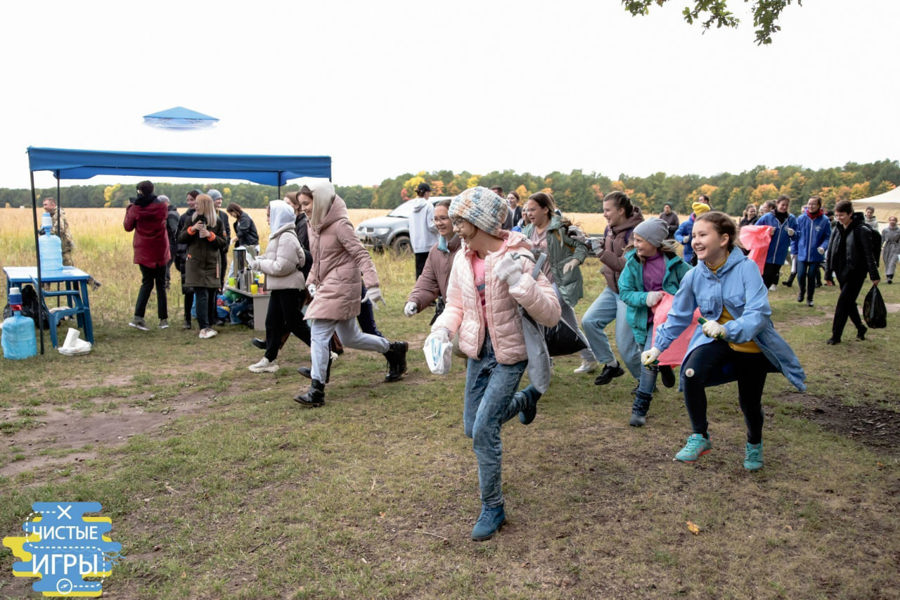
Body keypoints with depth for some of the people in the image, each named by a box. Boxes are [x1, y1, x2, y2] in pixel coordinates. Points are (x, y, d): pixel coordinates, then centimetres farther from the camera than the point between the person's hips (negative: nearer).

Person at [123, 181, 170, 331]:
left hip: (143, 251, 0)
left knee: (147, 282, 9)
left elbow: (128, 227, 6)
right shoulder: (162, 207, -5)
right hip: (160, 251, 0)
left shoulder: (135, 209, -7)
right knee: (161, 284, 9)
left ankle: (138, 317, -5)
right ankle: (163, 319, 8)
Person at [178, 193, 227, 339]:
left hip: (212, 263, 1)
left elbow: (223, 243, 0)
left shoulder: (218, 223, 3)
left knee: (211, 295, 5)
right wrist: (192, 229, -12)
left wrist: (210, 235, -15)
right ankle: (204, 328, -13)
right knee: (202, 295, -10)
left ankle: (209, 325, 16)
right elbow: (180, 239, 4)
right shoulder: (192, 220, 5)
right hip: (195, 263, -1)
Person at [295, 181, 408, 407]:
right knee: (350, 338, 16)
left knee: (319, 333, -13)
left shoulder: (340, 225, -14)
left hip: (340, 287, -9)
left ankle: (316, 390, -7)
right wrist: (311, 282, 10)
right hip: (326, 287, 9)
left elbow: (361, 255, -18)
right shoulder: (314, 225, 12)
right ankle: (394, 349, 33)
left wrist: (372, 285, -26)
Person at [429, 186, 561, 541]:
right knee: (472, 429, 16)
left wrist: (519, 281, -36)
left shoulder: (519, 258, -20)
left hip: (509, 355, -6)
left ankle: (493, 508, 10)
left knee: (484, 430, -12)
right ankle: (521, 402, 46)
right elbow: (456, 304, 10)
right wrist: (443, 329, -11)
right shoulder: (463, 259, -3)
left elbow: (551, 315, -23)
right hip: (478, 351, 6)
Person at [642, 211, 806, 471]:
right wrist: (658, 346, -5)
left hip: (751, 343, -2)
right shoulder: (694, 276, -11)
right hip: (715, 339, 2)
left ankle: (754, 445, 43)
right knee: (691, 374, -26)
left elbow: (759, 312, -32)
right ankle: (700, 437, -5)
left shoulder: (746, 268, -23)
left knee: (749, 402, 7)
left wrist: (727, 330, -47)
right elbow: (678, 315, 1)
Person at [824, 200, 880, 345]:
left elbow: (869, 254, -11)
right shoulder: (836, 230, 6)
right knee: (849, 303, 14)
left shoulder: (861, 230, -11)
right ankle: (860, 328, 33)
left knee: (843, 302, -9)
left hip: (856, 272, -6)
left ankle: (836, 335, -3)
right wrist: (828, 273, 12)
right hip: (842, 272, 6)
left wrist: (874, 276, -11)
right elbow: (830, 252, 11)